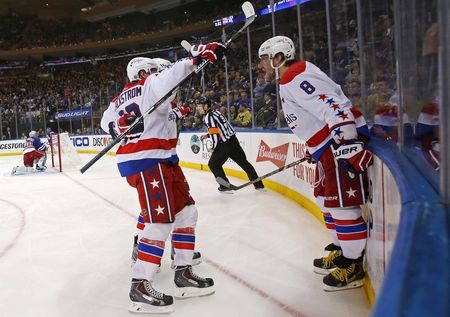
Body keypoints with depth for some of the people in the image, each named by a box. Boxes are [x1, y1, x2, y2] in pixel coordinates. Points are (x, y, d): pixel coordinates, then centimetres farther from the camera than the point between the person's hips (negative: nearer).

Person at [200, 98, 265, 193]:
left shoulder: (208, 117, -10)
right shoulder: (216, 112, 16)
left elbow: (215, 134, -17)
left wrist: (212, 148, -3)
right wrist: (207, 135, 30)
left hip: (225, 144, -8)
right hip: (233, 139, 8)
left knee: (213, 164, 10)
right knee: (244, 162, 15)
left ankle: (225, 187, 7)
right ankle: (259, 185, 17)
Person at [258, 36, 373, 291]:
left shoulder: (294, 78, -17)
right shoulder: (293, 78, 17)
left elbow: (334, 107, -26)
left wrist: (347, 146, -30)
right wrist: (316, 149, 30)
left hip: (342, 141, -11)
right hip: (330, 145, 11)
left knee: (341, 203, -6)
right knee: (327, 199, 17)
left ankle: (353, 265, 5)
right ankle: (342, 250, 30)